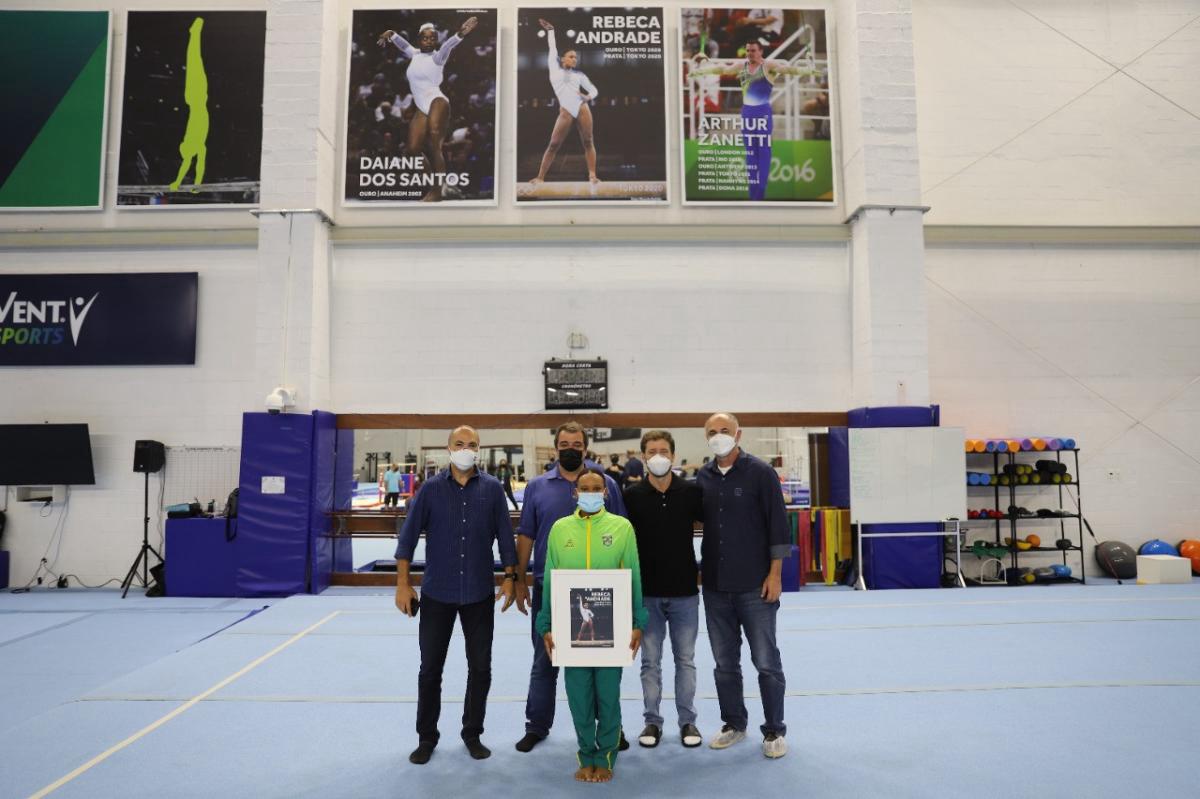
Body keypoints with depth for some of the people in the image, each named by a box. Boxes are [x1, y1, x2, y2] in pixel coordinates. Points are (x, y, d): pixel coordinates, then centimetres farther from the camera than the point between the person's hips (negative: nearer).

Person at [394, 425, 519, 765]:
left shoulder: (492, 488, -1)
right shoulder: (431, 488, -3)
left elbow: (505, 535, 3)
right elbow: (409, 535, -2)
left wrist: (510, 577, -1)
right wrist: (403, 584, -5)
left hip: (479, 593, 1)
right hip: (436, 593, 0)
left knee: (480, 667, 9)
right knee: (430, 668, 8)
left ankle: (472, 733, 26)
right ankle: (426, 737, 25)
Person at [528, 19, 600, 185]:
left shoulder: (579, 75, 18)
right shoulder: (555, 69, 15)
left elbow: (594, 90, 19)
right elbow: (553, 48, 23)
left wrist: (588, 97, -3)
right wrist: (550, 30, 32)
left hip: (582, 108, 2)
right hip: (565, 112, -2)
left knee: (588, 142, -3)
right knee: (554, 144, -4)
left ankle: (592, 175, -4)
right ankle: (540, 177, -3)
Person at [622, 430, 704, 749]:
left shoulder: (692, 492, -4)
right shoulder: (632, 495, -3)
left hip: (685, 592, 0)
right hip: (647, 593, 0)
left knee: (685, 660, 10)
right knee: (650, 661, 9)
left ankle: (688, 721, 23)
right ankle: (652, 721, 22)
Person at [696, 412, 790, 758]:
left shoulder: (760, 472, -5)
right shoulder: (702, 477, 6)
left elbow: (777, 524, -7)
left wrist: (775, 574, -11)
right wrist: (698, 570, 7)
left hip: (755, 586, -4)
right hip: (715, 587, 4)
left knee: (766, 661, 4)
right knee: (725, 662, 13)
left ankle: (774, 731, 18)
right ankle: (734, 724, 28)